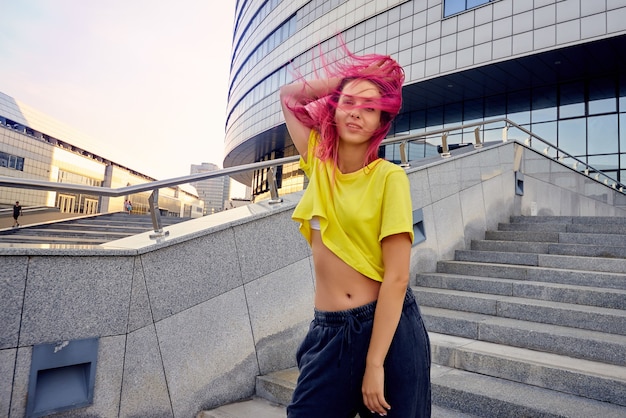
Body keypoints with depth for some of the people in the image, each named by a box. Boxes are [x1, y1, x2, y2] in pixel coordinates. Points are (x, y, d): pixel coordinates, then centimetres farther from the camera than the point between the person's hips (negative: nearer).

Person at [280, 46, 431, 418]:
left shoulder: (389, 177, -11)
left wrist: (375, 364, -15)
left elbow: (396, 277, -14)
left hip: (389, 329, -3)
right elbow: (289, 96, 15)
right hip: (328, 331, 4)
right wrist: (347, 77, 6)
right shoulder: (319, 162, 3)